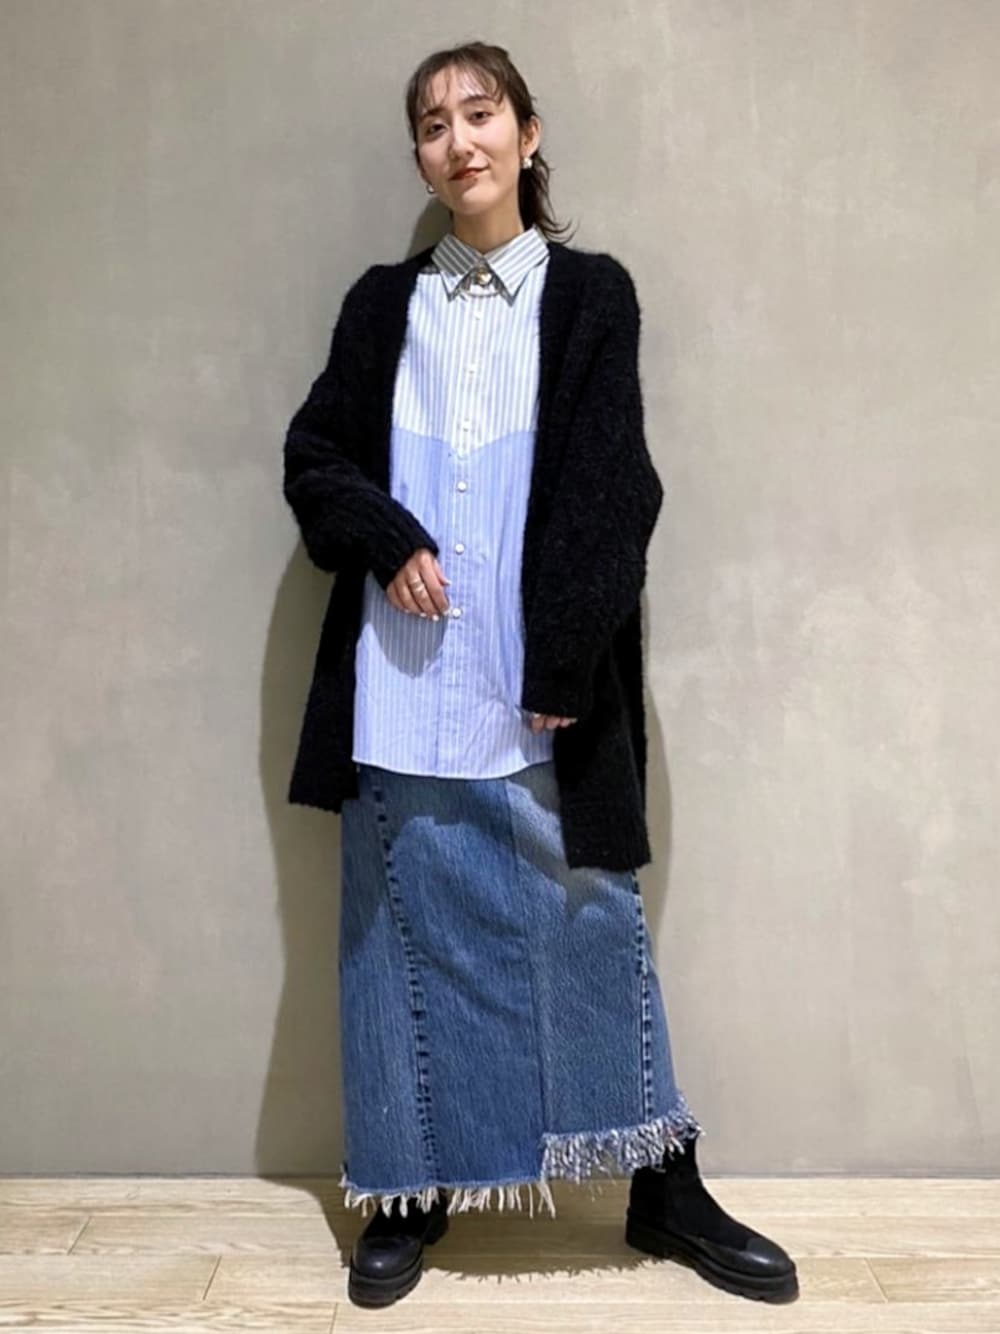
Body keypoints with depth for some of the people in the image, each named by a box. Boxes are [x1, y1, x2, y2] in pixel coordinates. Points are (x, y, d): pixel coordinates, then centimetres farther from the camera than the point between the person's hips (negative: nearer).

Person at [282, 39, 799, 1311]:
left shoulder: (592, 292, 6)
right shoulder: (382, 302, 13)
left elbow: (611, 490, -3)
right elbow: (315, 455, 10)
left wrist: (563, 664, -11)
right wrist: (387, 536, -11)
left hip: (545, 681, -2)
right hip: (406, 682, 2)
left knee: (589, 914, 3)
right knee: (407, 921, 7)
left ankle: (664, 1185, 18)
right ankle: (413, 1187, 22)